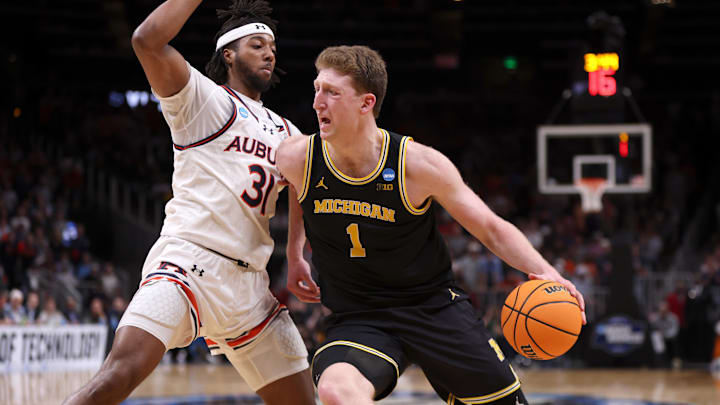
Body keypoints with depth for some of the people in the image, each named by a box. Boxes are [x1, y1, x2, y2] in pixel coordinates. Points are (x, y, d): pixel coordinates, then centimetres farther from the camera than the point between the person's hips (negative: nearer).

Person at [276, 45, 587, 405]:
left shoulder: (419, 165, -16)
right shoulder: (296, 159, -10)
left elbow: (492, 229, -7)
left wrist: (545, 272, -22)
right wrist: (294, 255, 19)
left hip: (434, 307, 0)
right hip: (358, 321, 0)